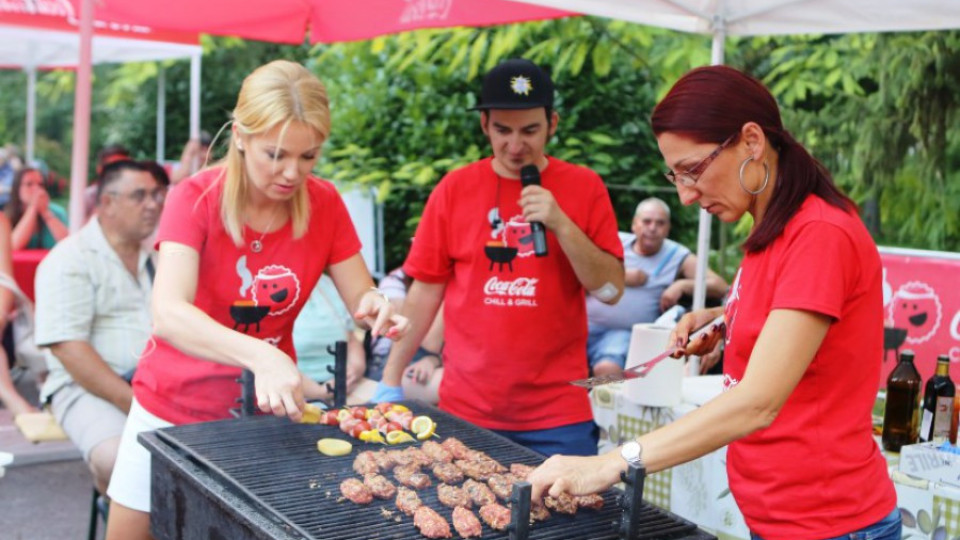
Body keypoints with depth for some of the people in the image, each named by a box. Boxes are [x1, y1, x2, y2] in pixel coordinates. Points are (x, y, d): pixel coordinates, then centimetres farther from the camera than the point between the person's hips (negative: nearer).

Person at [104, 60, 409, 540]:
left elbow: (360, 296, -6)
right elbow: (168, 314, -35)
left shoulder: (324, 203, -10)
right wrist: (260, 356, -51)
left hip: (265, 410, 2)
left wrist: (375, 307, -31)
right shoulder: (196, 198, -21)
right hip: (175, 409, -2)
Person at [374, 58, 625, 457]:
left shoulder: (584, 187, 0)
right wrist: (390, 382, 2)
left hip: (557, 414, -1)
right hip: (466, 412, 1)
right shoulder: (454, 189, 2)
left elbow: (611, 289, -3)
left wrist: (561, 225, -16)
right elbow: (425, 292, 5)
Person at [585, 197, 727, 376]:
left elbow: (720, 287, -1)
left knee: (608, 368, -32)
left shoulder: (678, 257, 8)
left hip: (624, 331, -2)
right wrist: (620, 277, -5)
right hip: (587, 322, 2)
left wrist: (682, 285, -15)